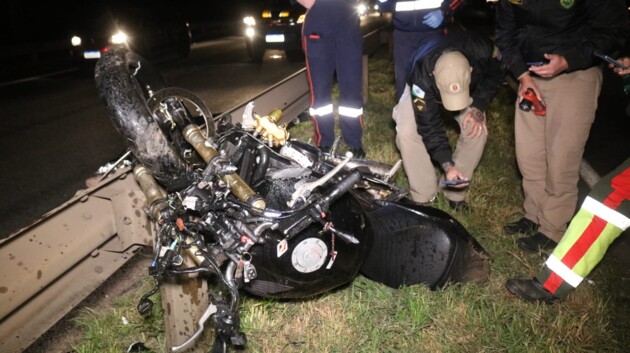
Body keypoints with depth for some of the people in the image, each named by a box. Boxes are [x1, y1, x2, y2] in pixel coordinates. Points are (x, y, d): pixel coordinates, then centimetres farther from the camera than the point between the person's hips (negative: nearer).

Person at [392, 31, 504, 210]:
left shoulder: (482, 51, -39)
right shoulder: (422, 78, -44)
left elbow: (496, 73, -14)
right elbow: (429, 126, -35)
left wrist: (478, 106, -26)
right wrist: (447, 165, -41)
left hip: (470, 87, 2)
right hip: (427, 91, -2)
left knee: (477, 131, -20)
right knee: (406, 132, -24)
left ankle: (455, 193, -1)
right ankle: (424, 197, -10)